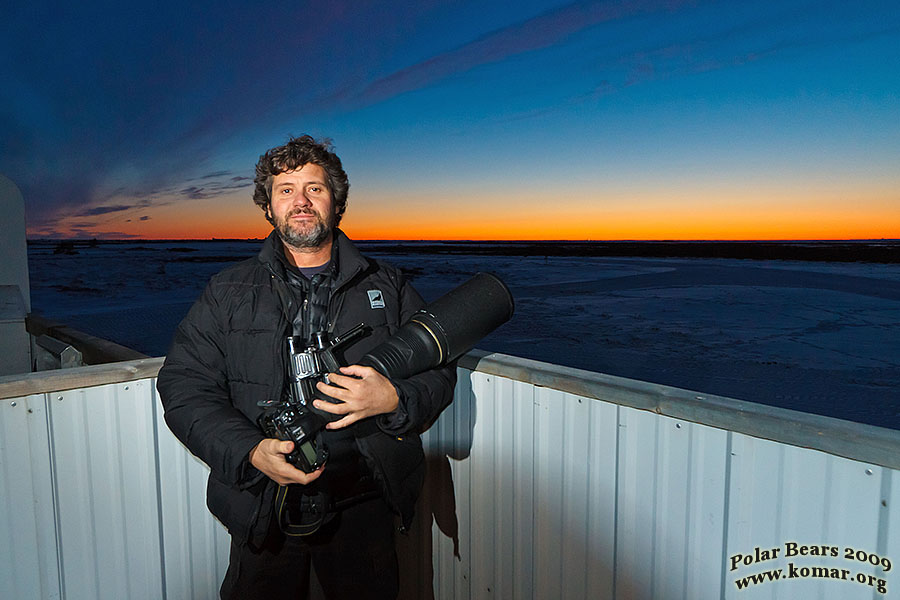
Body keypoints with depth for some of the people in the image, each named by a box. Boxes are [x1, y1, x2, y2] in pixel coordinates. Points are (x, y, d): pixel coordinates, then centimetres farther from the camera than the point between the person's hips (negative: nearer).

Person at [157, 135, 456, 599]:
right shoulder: (226, 293, 2)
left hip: (363, 509, 1)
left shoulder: (387, 288, 3)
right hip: (261, 511, 0)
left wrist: (394, 399, -20)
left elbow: (438, 372, 2)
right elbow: (183, 387, -4)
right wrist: (251, 452, -19)